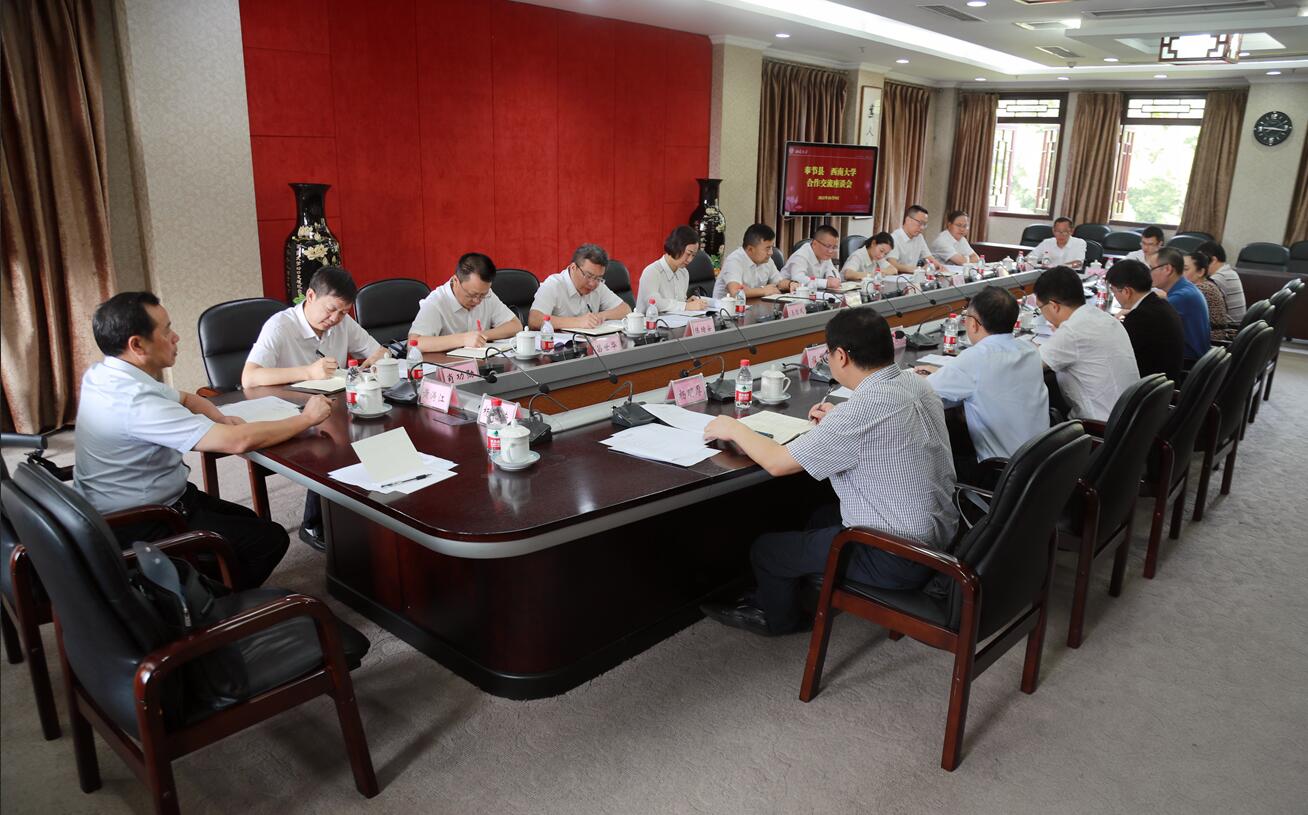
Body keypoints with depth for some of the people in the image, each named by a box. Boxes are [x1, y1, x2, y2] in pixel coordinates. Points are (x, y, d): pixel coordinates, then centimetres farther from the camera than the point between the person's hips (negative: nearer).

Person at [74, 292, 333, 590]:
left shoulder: (104, 374, 0)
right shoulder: (135, 400, -31)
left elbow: (186, 398, 15)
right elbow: (238, 441, -34)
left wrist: (221, 419, -6)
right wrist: (307, 418, -21)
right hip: (137, 529, -10)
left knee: (247, 521, 18)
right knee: (270, 539, -7)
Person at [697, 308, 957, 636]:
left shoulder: (861, 410, -28)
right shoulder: (917, 384, -3)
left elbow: (778, 462, -20)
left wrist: (734, 429, -4)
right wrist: (838, 421, 17)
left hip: (897, 560, -9)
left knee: (766, 549, 9)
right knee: (822, 517, 30)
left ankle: (776, 618, 37)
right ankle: (777, 598, 44)